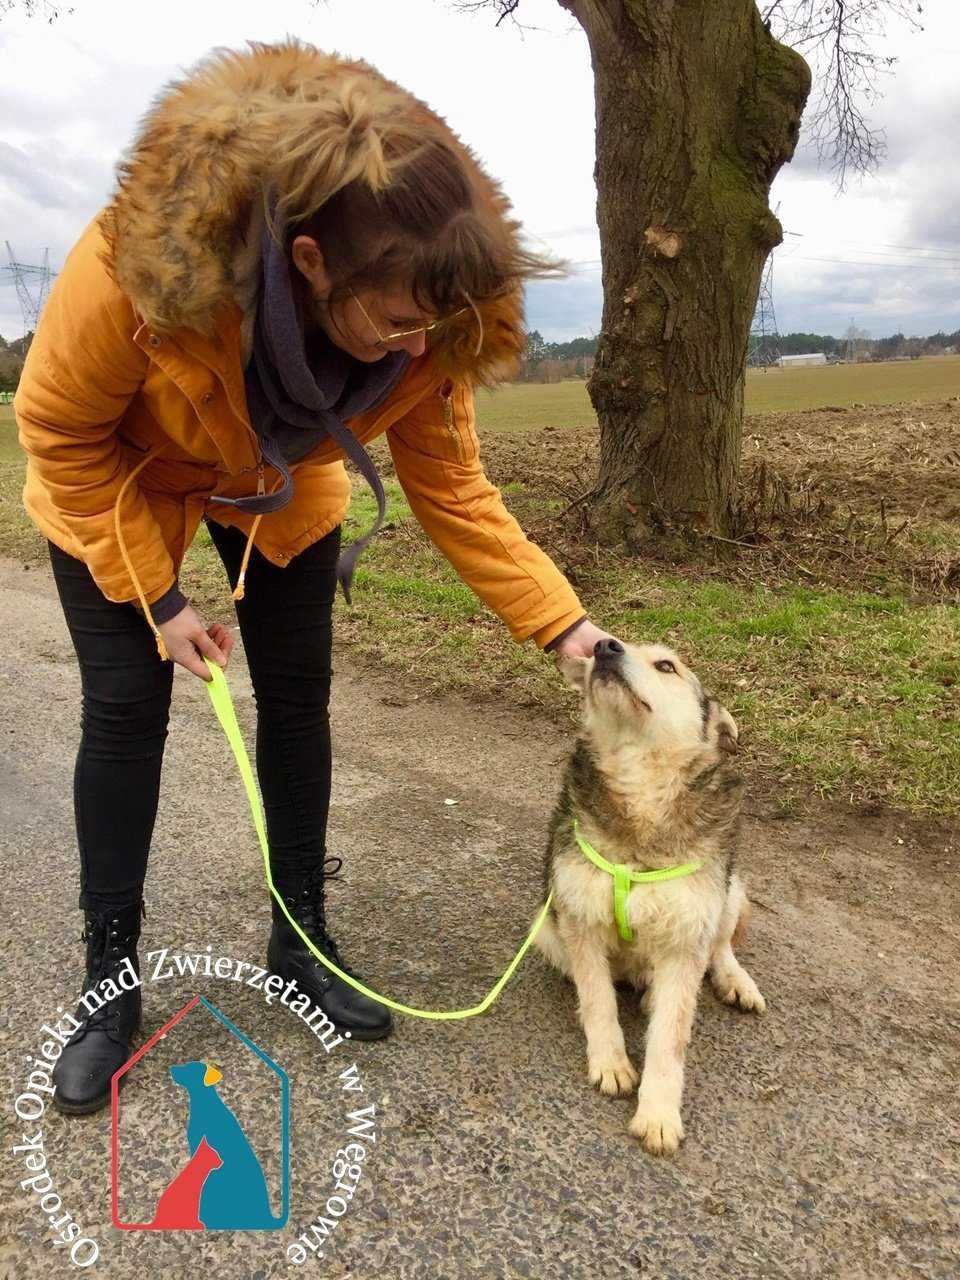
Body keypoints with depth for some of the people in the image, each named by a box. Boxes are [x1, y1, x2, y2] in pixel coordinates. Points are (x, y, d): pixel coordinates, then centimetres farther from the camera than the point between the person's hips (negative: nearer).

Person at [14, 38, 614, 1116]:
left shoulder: (426, 332, -29)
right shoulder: (140, 260, -40)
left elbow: (453, 491, -18)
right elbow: (59, 429, -23)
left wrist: (565, 625, -24)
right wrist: (156, 596, -21)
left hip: (280, 491, 3)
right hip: (120, 483, -2)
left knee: (298, 699, 1)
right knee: (125, 708, -5)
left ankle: (301, 943, 19)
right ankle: (110, 984, 11)